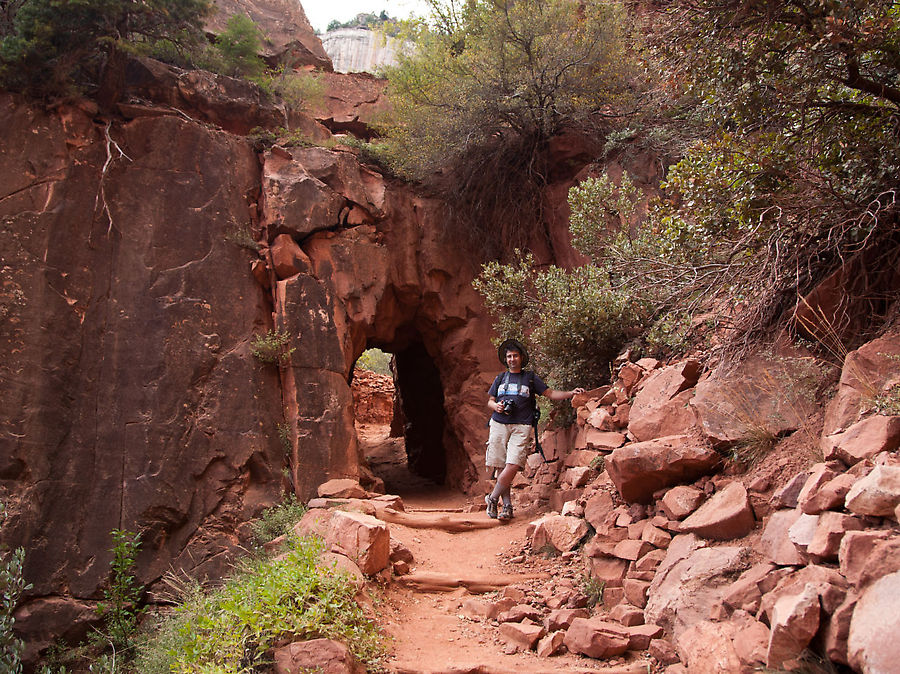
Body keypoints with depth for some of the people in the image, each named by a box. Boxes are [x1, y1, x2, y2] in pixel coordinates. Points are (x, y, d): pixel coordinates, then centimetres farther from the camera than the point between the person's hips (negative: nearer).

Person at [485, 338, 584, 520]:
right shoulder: (500, 378, 18)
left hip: (521, 427, -2)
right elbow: (490, 401, 22)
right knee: (499, 466, -4)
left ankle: (492, 498, -2)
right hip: (499, 424, 2)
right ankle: (507, 505, 4)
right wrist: (496, 406, -1)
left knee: (512, 466, -16)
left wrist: (571, 393, 0)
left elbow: (550, 393, 13)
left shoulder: (530, 378, 14)